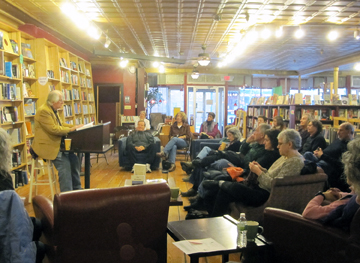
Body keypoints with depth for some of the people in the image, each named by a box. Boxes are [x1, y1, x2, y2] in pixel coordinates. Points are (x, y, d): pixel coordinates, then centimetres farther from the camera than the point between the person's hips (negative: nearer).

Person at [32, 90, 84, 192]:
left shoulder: (53, 110, 15)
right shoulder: (43, 111, -18)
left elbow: (60, 124, 22)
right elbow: (53, 129, -23)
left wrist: (75, 126, 8)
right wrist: (70, 129, -17)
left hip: (56, 144, 10)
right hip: (47, 146, -10)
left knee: (74, 159, 1)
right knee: (65, 164, -21)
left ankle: (77, 189, 11)